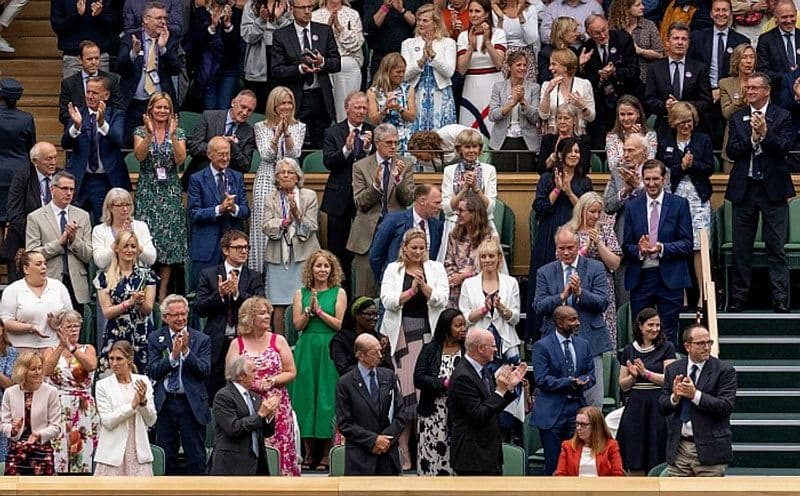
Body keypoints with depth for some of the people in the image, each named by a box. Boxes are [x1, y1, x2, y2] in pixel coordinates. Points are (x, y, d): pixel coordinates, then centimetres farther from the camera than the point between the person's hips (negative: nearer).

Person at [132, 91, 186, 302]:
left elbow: (180, 159, -9)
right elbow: (140, 155, -13)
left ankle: (163, 291, 4)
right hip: (147, 190, -1)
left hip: (170, 191, 1)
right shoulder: (141, 131, 4)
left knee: (169, 240, -1)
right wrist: (149, 134, -25)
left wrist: (172, 135, -20)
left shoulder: (178, 132, 6)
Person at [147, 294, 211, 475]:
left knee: (196, 456, 0)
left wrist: (186, 351, -19)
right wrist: (173, 355, -17)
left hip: (192, 404, -1)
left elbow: (205, 371, -9)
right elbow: (152, 372, -4)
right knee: (165, 456, 9)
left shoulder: (201, 340, 1)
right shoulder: (155, 338, 5)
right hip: (164, 404, 2)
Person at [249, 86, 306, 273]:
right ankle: (263, 272, -3)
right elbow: (266, 155, -4)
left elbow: (294, 154, -2)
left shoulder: (299, 127, 10)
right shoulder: (261, 127, 8)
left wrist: (287, 132, -16)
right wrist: (277, 133, -15)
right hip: (267, 181, -1)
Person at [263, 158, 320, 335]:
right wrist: (284, 221, -14)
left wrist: (297, 215, -17)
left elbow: (311, 227, -1)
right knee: (279, 305, -1)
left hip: (303, 255, -1)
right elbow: (266, 227, 0)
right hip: (278, 256, 1)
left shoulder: (309, 196, 7)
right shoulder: (272, 199, 12)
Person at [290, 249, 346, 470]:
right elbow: (298, 325, 2)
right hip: (306, 350, 2)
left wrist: (320, 311, -11)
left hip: (329, 350, -2)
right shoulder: (301, 293, 9)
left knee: (327, 396, -3)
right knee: (305, 395, 1)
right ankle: (308, 452, 8)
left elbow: (340, 324, -4)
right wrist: (309, 310, -13)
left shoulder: (338, 293, 3)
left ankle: (327, 454, 2)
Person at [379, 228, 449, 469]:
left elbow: (441, 300, -1)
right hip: (400, 333, -1)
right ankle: (404, 452, -4)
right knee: (403, 387, -6)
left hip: (427, 332, 1)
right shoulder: (393, 270, 10)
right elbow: (387, 300, -3)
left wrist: (424, 286, -16)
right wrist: (411, 291, -14)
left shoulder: (436, 268, 11)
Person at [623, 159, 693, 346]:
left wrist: (662, 248, -18)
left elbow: (687, 244, -2)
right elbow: (626, 245, 7)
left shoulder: (679, 204, 3)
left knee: (668, 335, 0)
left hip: (669, 278, -2)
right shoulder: (632, 206, 9)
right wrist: (639, 250, -15)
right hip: (640, 277, 2)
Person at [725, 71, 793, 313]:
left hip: (773, 188, -3)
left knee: (776, 248, -2)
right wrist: (752, 138, -14)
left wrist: (765, 133, -21)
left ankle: (780, 301, -1)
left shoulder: (782, 116, 1)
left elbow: (785, 148, -9)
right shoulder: (737, 118, 9)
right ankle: (737, 300, 13)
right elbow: (731, 151, 0)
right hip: (744, 189, 3)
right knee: (741, 250, 7)